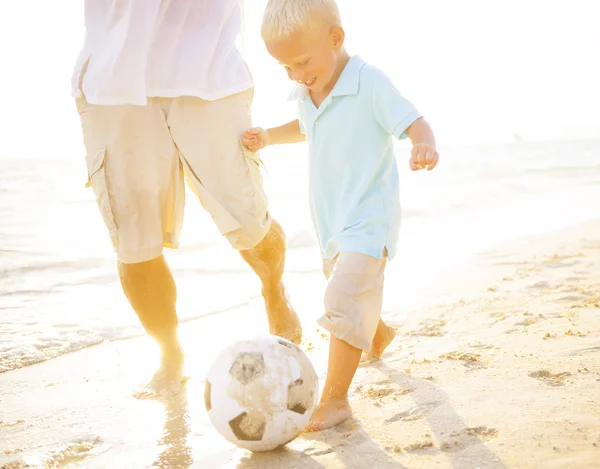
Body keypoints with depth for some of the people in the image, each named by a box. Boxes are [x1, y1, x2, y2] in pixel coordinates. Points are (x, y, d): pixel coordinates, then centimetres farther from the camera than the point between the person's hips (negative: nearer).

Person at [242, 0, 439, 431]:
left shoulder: (370, 84, -18)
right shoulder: (307, 93, 3)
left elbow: (413, 122, -21)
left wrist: (424, 144, -43)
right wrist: (269, 136, 10)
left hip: (368, 220, -8)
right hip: (331, 219, 8)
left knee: (343, 303, -19)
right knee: (342, 291, 25)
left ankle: (335, 400, -10)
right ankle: (379, 333, 56)